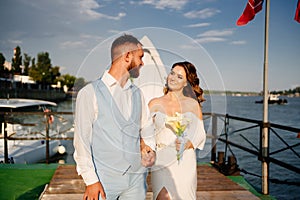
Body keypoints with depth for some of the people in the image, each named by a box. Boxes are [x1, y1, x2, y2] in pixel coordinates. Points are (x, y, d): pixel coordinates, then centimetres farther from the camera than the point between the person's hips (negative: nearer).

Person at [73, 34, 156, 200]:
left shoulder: (137, 94, 10)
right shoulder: (90, 93, -7)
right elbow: (81, 140, -8)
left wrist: (149, 147, -3)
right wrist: (91, 181, -11)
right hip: (104, 180, -4)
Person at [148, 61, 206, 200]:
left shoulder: (192, 104, 5)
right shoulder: (155, 104, 5)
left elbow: (200, 133, 4)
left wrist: (187, 144, -14)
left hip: (185, 161, 1)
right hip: (162, 160, -1)